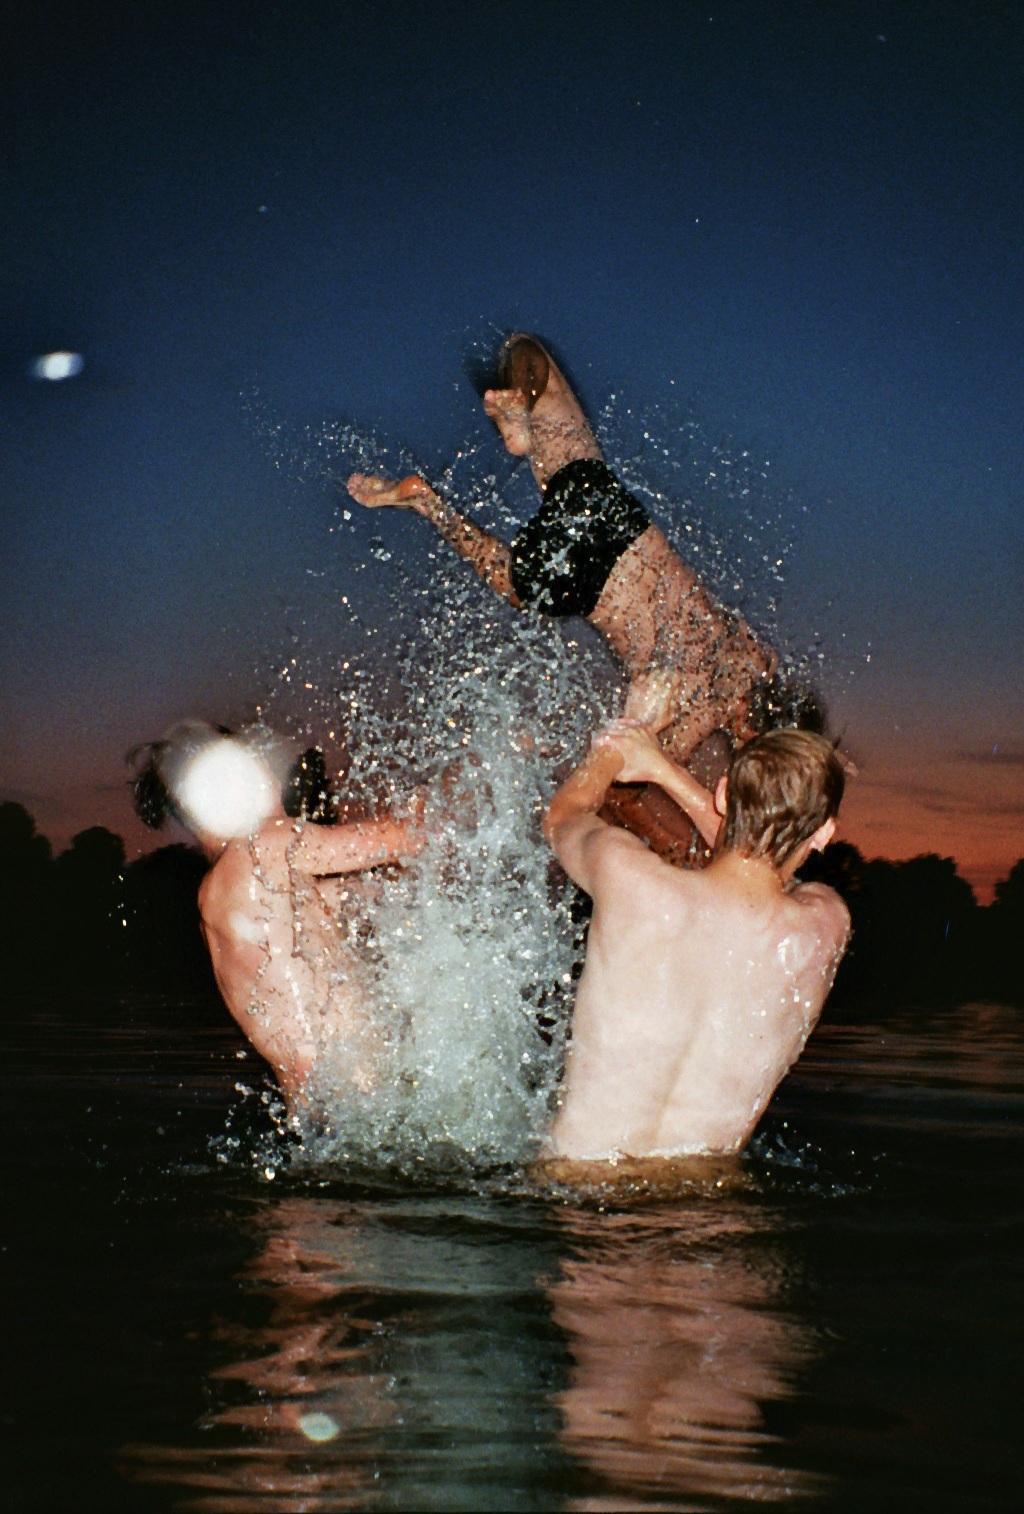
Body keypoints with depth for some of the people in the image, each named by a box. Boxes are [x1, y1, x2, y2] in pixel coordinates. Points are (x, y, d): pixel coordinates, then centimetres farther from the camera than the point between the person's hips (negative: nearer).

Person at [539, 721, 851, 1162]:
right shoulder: (827, 925, -9)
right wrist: (662, 768, 24)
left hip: (575, 1176, -1)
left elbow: (563, 815, 11)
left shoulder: (628, 880, -16)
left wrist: (609, 755, 32)